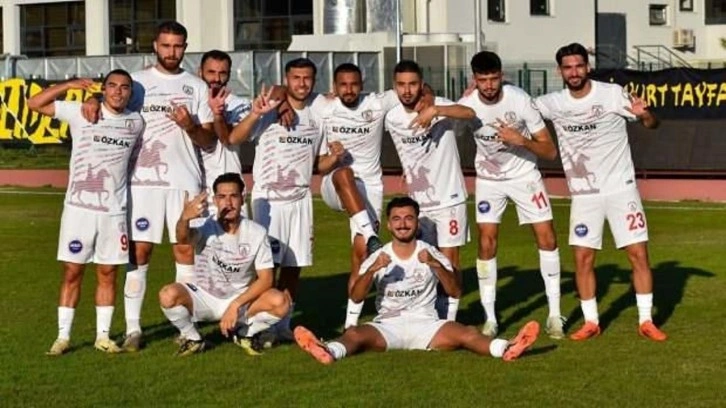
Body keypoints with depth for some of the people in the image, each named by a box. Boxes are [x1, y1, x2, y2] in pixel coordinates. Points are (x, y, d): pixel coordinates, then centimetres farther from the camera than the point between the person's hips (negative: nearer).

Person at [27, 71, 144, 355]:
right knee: (72, 272, 1)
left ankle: (103, 336, 14)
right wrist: (69, 85, -7)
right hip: (78, 206, -2)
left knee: (108, 273, 6)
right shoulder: (80, 113, -1)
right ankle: (63, 336, 8)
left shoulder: (136, 122, 7)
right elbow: (35, 104, -2)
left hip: (114, 211, 2)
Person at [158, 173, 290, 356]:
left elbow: (265, 279, -12)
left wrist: (235, 305, -24)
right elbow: (183, 238, -40)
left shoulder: (256, 233, -11)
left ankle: (245, 333, 4)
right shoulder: (206, 228, -16)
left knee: (280, 302, -27)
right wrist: (184, 218, -64)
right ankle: (192, 338, -1)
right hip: (204, 298, -1)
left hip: (242, 299, 1)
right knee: (168, 295, -32)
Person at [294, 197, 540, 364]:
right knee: (355, 334, -33)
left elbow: (455, 292, -2)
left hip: (425, 324, 0)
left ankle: (507, 349, -53)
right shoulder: (378, 257, 9)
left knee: (466, 333, -30)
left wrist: (436, 265, -19)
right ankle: (328, 352, -64)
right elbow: (356, 297, -2)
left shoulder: (430, 254, 9)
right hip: (387, 326, 0)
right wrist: (372, 270, -20)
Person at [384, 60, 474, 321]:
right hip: (416, 203, 4)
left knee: (449, 260, -1)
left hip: (448, 199, -4)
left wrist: (435, 110, -45)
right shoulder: (392, 118, 0)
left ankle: (449, 317, 6)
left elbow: (469, 113, -33)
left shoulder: (438, 105, -13)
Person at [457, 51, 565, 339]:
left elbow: (550, 151, -17)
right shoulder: (467, 105, -19)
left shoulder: (519, 100, -22)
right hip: (488, 179, 1)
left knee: (546, 236, -6)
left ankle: (554, 315, 3)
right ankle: (490, 319, 4)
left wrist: (521, 140, -34)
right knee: (487, 243, -6)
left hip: (524, 174, -1)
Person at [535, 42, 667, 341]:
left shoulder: (613, 94, -11)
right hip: (584, 194, 2)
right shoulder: (553, 103, -3)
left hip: (621, 189, -2)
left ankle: (646, 321, 7)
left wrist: (644, 113, -32)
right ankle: (591, 322, 14)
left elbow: (652, 124, -9)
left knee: (638, 254, -3)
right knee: (583, 259, 1)